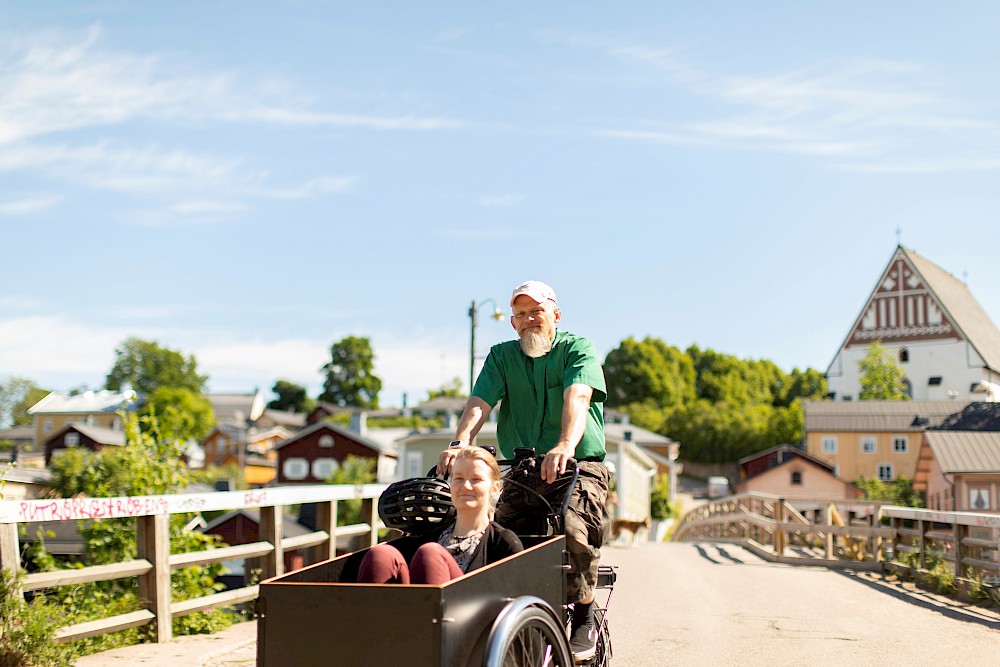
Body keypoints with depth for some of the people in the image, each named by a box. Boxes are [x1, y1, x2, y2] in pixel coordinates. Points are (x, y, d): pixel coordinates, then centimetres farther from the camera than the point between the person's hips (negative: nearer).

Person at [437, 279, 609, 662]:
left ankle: (584, 616, -7)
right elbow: (480, 401, -3)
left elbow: (576, 396, -19)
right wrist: (461, 443, -24)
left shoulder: (577, 349, 1)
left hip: (579, 468, -3)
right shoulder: (502, 356, 12)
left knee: (574, 530, -30)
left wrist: (566, 445, -39)